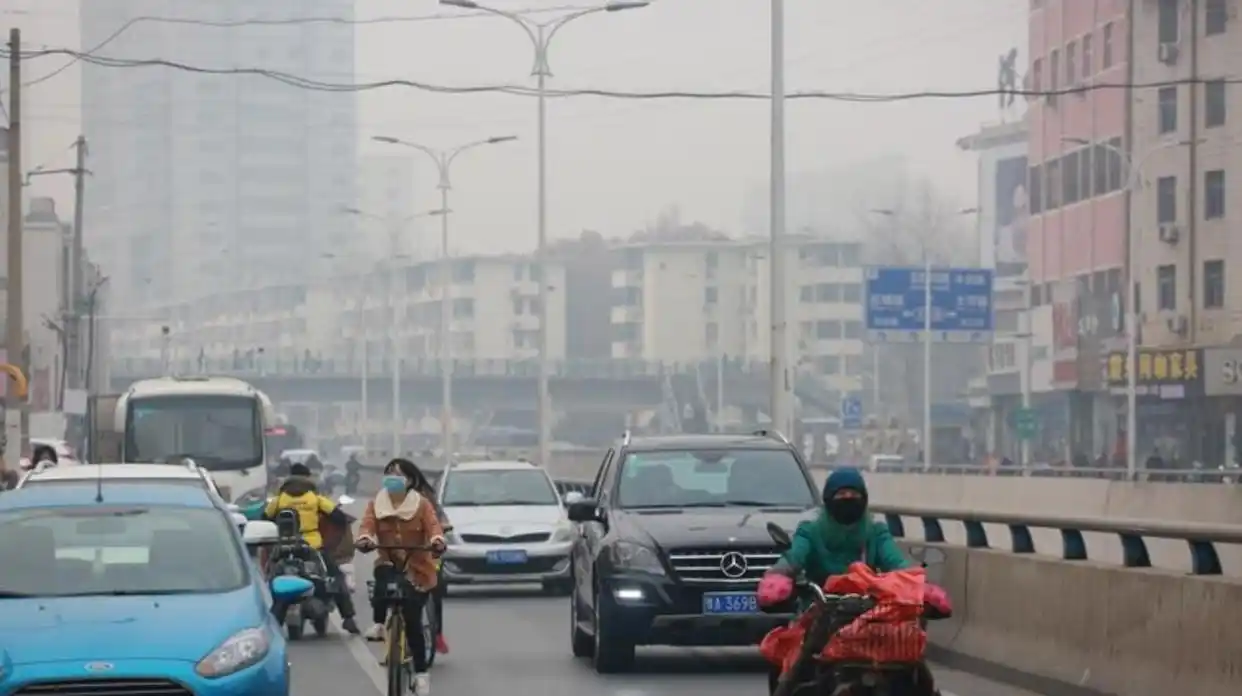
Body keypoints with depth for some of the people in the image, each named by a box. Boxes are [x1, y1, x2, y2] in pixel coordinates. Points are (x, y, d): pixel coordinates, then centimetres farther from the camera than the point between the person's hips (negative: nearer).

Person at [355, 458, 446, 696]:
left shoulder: (422, 504, -4)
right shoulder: (376, 504, 2)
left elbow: (433, 525, -19)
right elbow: (367, 525, -14)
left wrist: (437, 541, -43)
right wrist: (364, 539, -38)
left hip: (417, 569, -2)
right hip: (390, 565, 2)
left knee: (412, 621, -9)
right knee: (382, 574, -37)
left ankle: (421, 672, 2)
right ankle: (380, 623, -18)